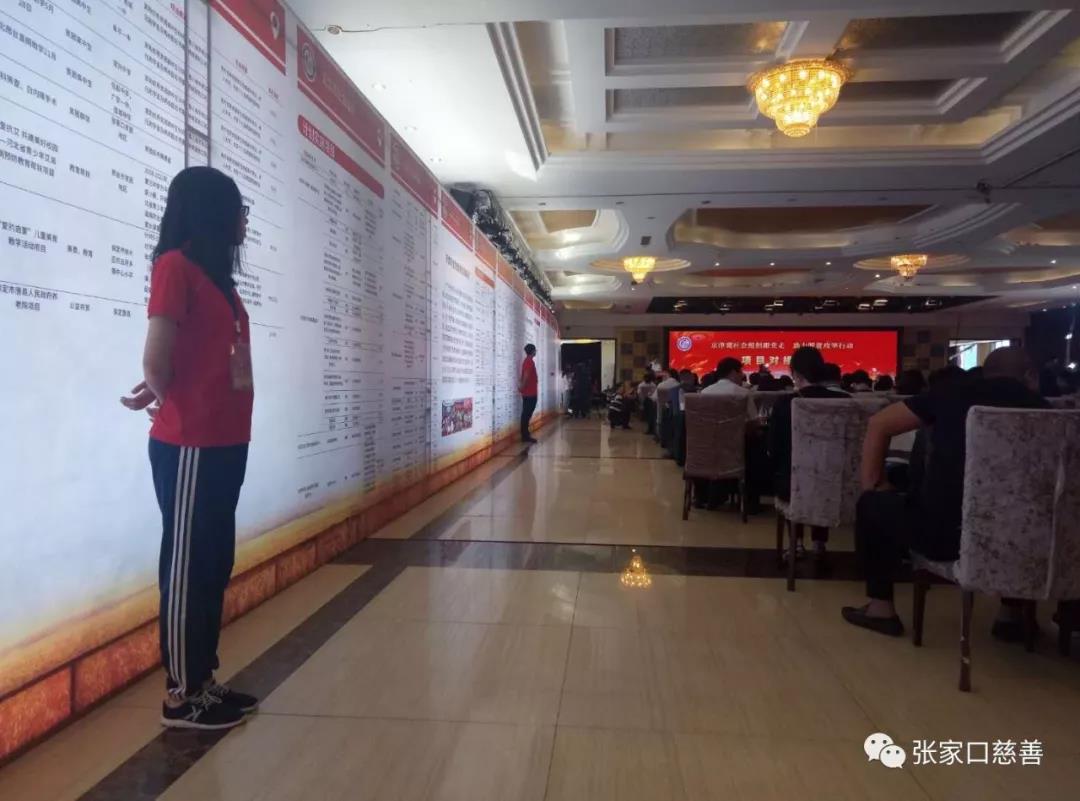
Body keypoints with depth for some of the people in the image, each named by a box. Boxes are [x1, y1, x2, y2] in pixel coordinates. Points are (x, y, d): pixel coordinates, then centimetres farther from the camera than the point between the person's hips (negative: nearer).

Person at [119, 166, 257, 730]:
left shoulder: (217, 274, 16)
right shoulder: (176, 265, -9)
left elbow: (212, 356, 12)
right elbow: (157, 357, -14)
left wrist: (158, 393, -2)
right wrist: (169, 400, 5)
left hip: (224, 442, 8)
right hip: (189, 445, -8)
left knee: (215, 563, 13)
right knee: (187, 565, 1)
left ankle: (203, 681, 26)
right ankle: (181, 696, 14)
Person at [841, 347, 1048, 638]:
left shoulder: (954, 394, 6)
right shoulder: (1041, 408, 9)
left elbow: (879, 425, 8)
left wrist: (872, 484, 17)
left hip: (938, 533, -2)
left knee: (873, 504, 25)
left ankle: (880, 607, 23)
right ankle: (1011, 613, 34)